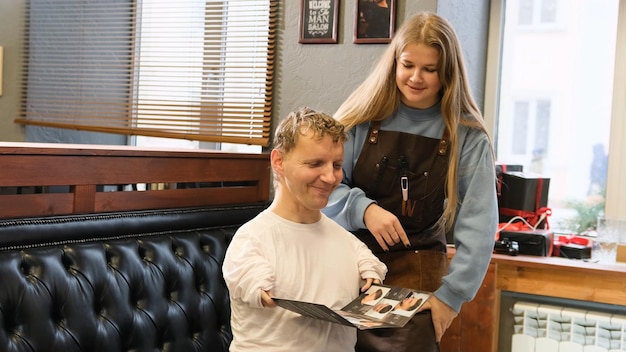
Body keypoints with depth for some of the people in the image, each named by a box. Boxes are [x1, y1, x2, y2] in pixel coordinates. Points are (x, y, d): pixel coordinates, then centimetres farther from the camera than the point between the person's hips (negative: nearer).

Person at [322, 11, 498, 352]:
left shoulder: (467, 136, -5)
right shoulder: (363, 115, -1)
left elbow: (478, 223, -8)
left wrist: (452, 293, -14)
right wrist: (363, 209, -19)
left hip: (418, 276, -1)